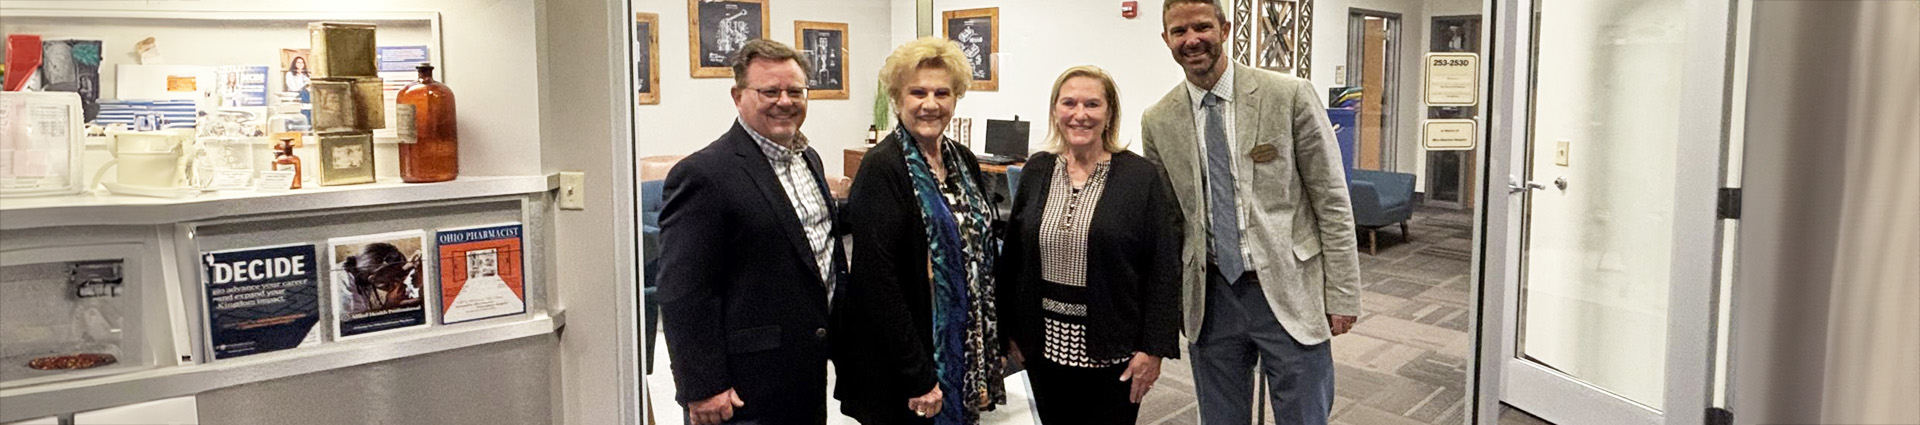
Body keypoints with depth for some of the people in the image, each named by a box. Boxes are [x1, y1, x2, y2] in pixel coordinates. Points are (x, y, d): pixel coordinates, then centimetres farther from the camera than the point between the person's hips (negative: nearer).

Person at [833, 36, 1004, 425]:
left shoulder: (964, 162, 6)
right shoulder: (881, 169, -15)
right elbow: (876, 279, -20)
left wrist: (991, 348, 8)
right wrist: (918, 377, -22)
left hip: (965, 346, 7)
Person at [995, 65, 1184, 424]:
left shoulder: (1144, 177, -8)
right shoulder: (1037, 172, 4)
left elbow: (1165, 270, -9)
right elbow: (1013, 257, 9)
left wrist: (1154, 348, -11)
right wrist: (1012, 329, 9)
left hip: (1111, 353, -4)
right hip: (1045, 345, 4)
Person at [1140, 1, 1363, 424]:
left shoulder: (1290, 96, -7)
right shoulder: (1158, 122, 2)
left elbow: (1332, 201, -4)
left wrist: (1342, 294, -6)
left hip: (1290, 292, -3)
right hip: (1209, 298, 3)